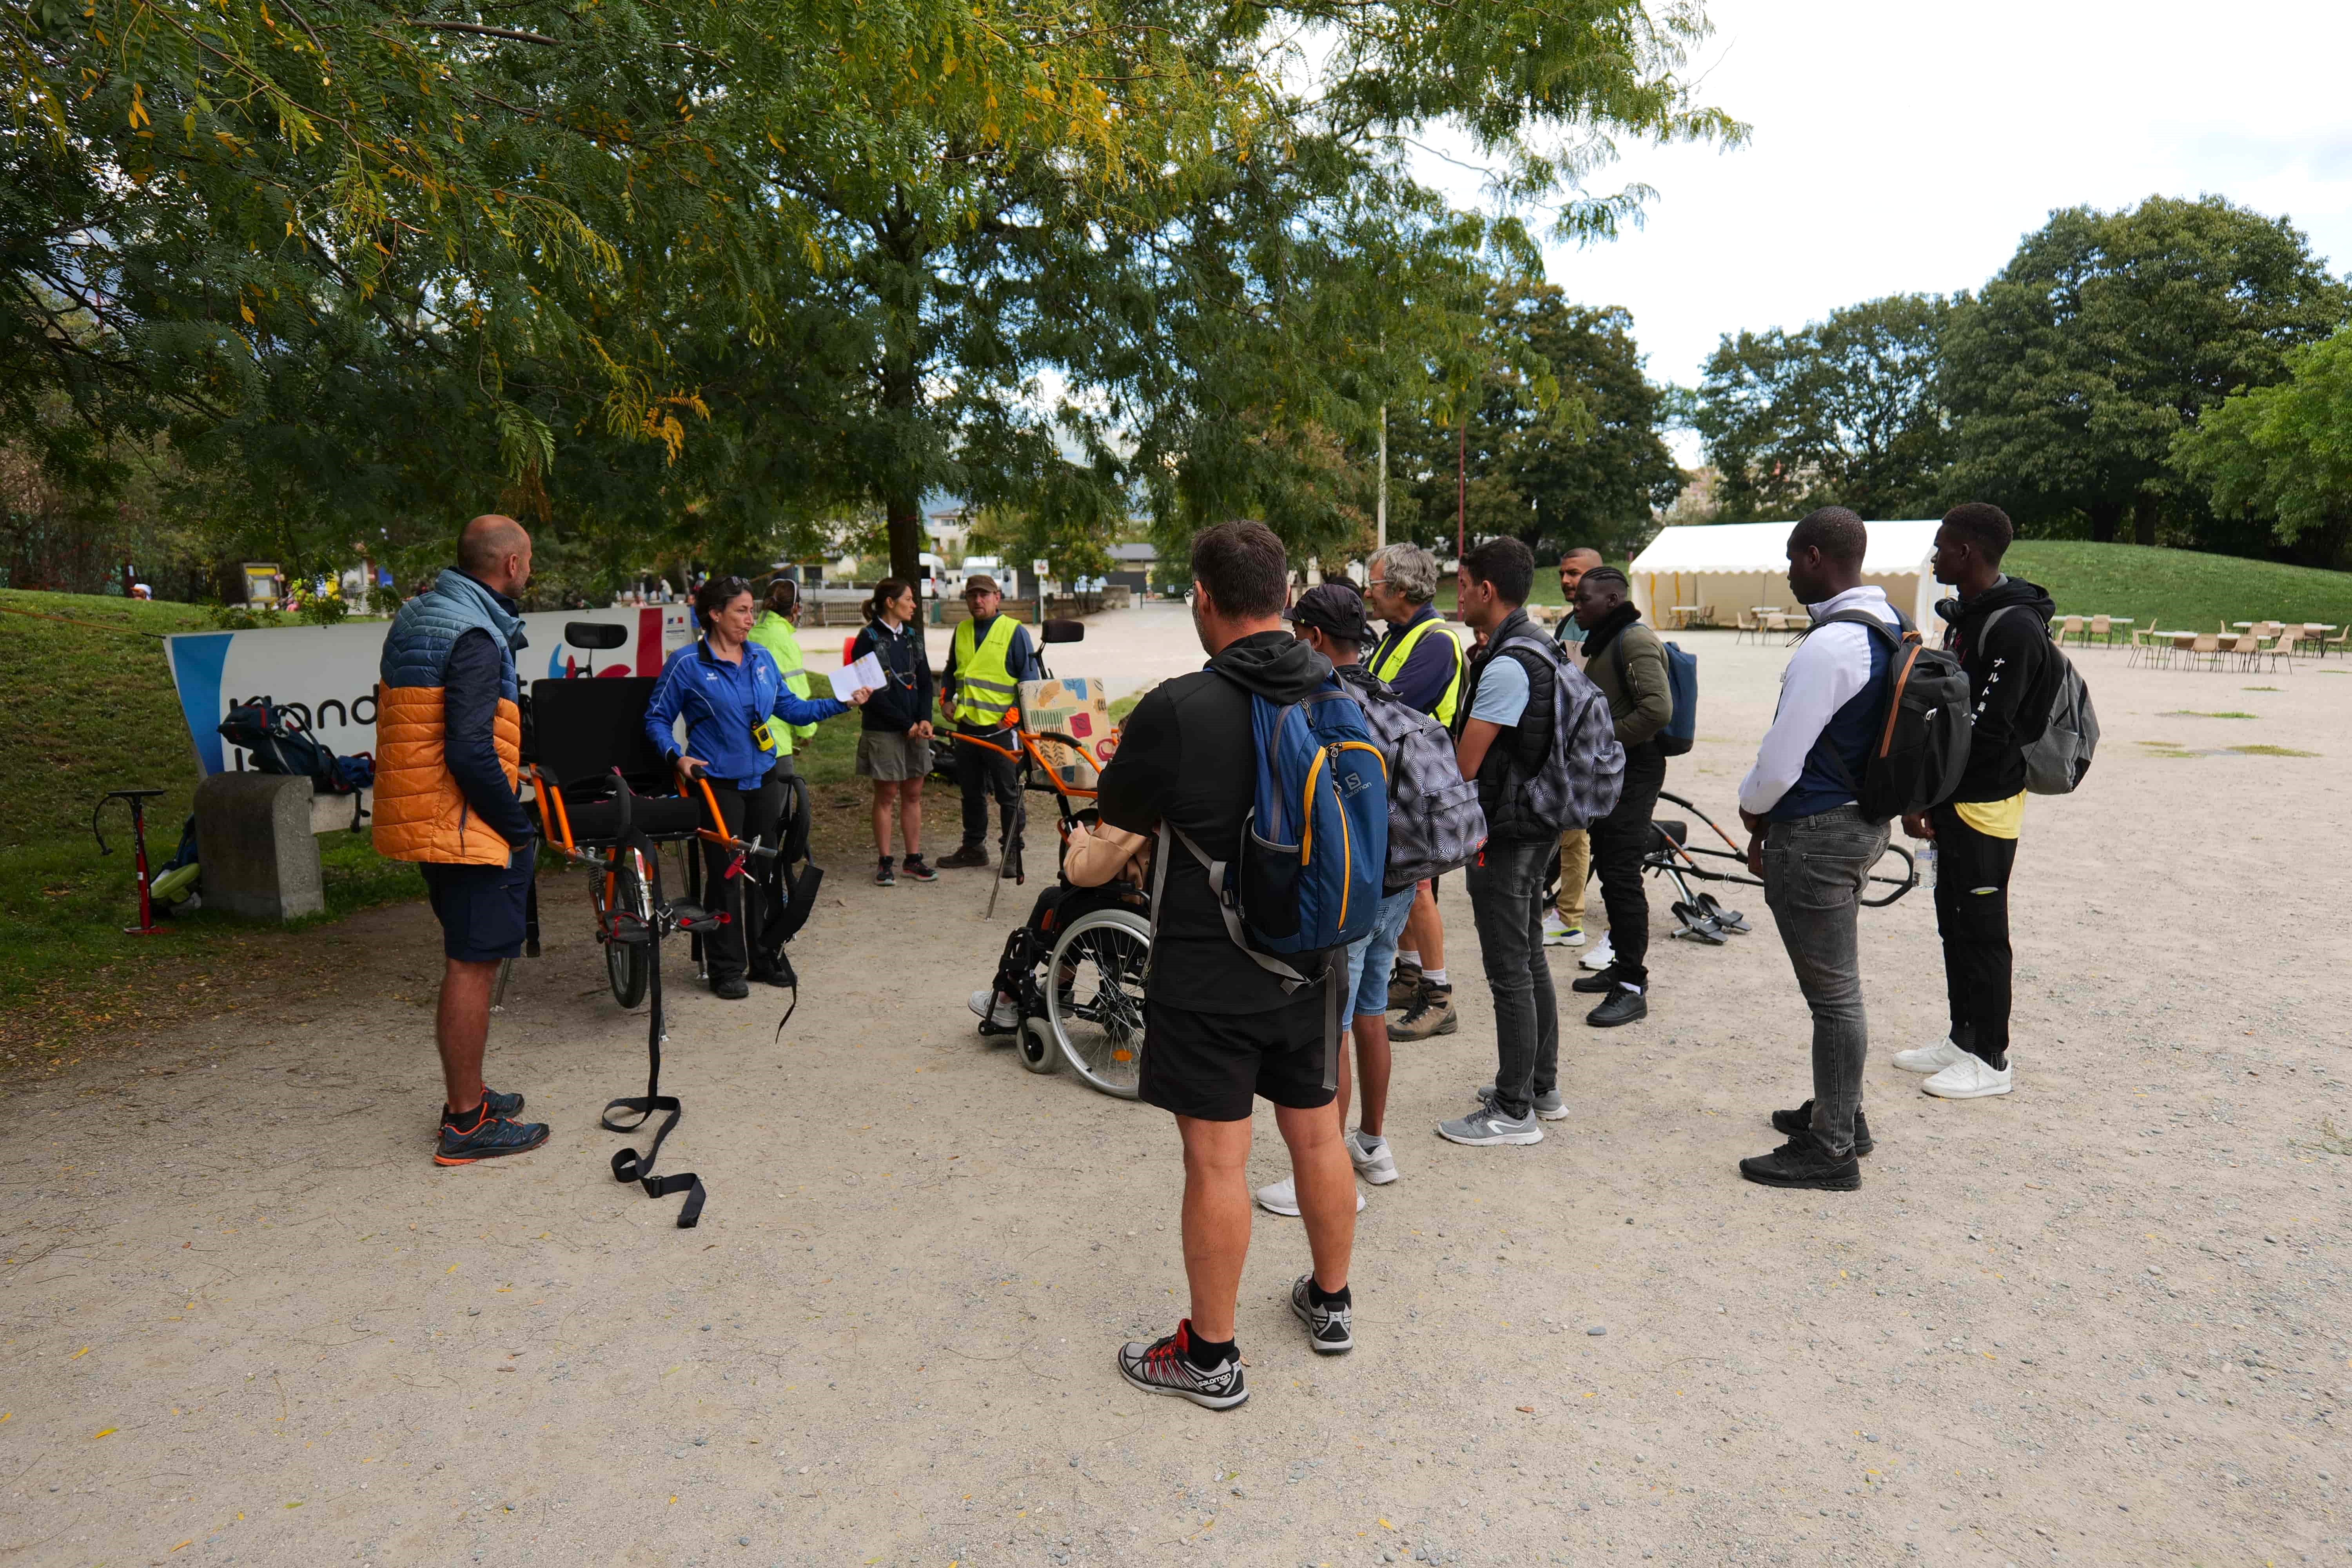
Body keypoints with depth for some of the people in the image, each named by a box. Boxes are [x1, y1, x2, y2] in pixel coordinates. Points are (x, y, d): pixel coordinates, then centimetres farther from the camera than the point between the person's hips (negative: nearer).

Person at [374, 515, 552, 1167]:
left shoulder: (417, 614, 14)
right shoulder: (474, 635, -18)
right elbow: (470, 752, -25)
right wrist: (519, 829, -15)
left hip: (420, 817, 10)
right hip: (464, 826, -10)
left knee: (467, 961, 20)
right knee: (473, 966, -2)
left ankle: (466, 1096, 32)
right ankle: (467, 1124, 7)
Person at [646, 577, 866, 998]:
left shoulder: (761, 658, 8)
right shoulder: (687, 663, -7)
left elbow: (791, 707, 13)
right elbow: (657, 719, -1)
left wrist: (842, 702, 5)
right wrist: (676, 756, -17)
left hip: (763, 779, 5)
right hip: (718, 784, -5)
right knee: (724, 875, 0)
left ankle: (765, 957, 24)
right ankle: (726, 968, 12)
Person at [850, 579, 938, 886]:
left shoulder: (913, 636, 11)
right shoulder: (869, 639, -8)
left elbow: (925, 681, 11)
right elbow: (871, 692, -12)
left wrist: (924, 719, -5)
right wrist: (905, 724, -14)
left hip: (915, 729, 5)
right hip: (883, 730, -5)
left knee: (913, 794, 8)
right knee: (886, 795, 2)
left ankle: (914, 859, 16)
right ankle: (885, 862, 11)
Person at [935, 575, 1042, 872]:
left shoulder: (1015, 632, -5)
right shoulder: (961, 630, 12)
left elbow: (1031, 680, -5)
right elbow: (951, 671, 26)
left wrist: (1015, 714, -12)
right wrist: (946, 699, 9)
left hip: (1001, 728, -6)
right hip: (967, 725, 6)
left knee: (1009, 795, 2)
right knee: (971, 792, 14)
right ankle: (974, 847, 26)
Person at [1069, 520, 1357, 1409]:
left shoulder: (1176, 712, -19)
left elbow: (1109, 851, -12)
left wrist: (1077, 855, 11)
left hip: (1208, 977, -5)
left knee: (1216, 1162, 6)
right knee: (1317, 1137, 20)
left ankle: (1210, 1358, 21)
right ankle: (1331, 1303, 39)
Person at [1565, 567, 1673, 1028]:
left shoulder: (1635, 641, -14)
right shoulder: (1604, 643, 19)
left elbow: (1658, 709, -26)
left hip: (1631, 772, -11)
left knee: (1622, 875, -11)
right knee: (1611, 871, 15)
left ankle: (1633, 988, -7)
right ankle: (1622, 967, 25)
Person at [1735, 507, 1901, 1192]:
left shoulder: (1828, 646, -23)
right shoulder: (1890, 624, 9)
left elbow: (1780, 761, -21)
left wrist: (1752, 809, 1)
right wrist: (1771, 816, 18)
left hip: (1815, 834, -10)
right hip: (1862, 820, 10)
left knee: (1833, 994, 0)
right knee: (1837, 986, 22)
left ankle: (1830, 1151, 12)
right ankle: (1841, 1114, 37)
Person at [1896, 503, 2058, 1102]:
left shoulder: (2013, 627, -19)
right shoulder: (1965, 615, 13)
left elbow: (1985, 733, -23)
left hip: (1985, 804, -10)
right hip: (1954, 800, 10)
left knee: (1981, 931, -1)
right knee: (1954, 922, 16)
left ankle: (1991, 1060, 11)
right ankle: (1964, 1041, 28)